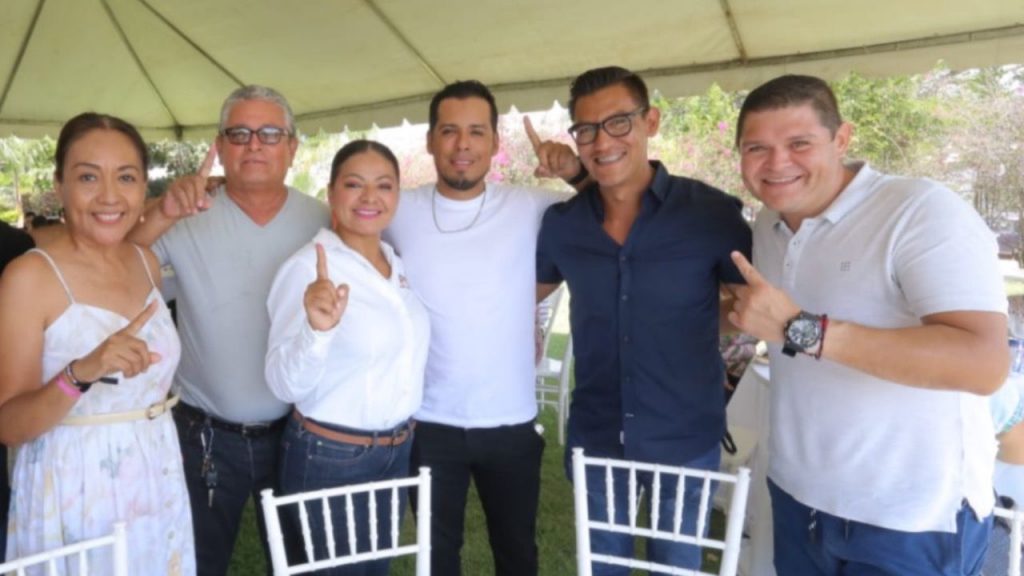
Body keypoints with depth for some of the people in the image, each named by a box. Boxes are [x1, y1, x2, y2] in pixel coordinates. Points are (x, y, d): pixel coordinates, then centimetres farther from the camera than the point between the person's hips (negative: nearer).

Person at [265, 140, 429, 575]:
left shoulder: (396, 264, 3)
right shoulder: (308, 267, -19)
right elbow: (285, 384, -27)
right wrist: (317, 328, -44)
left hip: (397, 451, 7)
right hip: (329, 459, -6)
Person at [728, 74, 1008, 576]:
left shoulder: (922, 211, -18)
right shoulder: (768, 224, 4)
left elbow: (984, 363, -30)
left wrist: (800, 330, -35)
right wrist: (749, 313, 3)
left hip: (910, 522, -6)